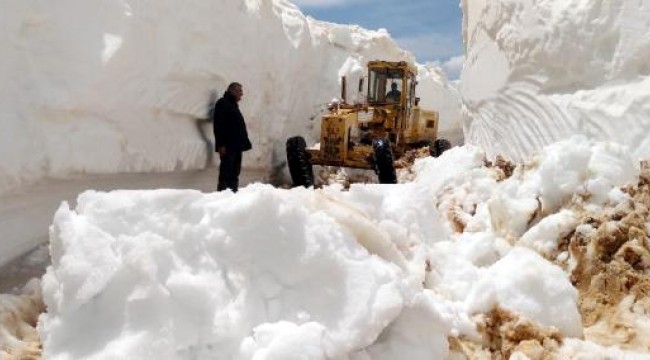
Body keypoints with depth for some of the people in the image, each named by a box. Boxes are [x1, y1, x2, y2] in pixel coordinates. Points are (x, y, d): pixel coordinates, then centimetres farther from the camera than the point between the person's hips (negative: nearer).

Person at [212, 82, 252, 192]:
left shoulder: (233, 105, 21)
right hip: (228, 146, -9)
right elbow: (218, 125, -16)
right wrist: (221, 144, -22)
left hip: (236, 146, 9)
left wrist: (243, 142, 16)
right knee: (226, 172, -10)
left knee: (235, 173, 10)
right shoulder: (222, 103, -7)